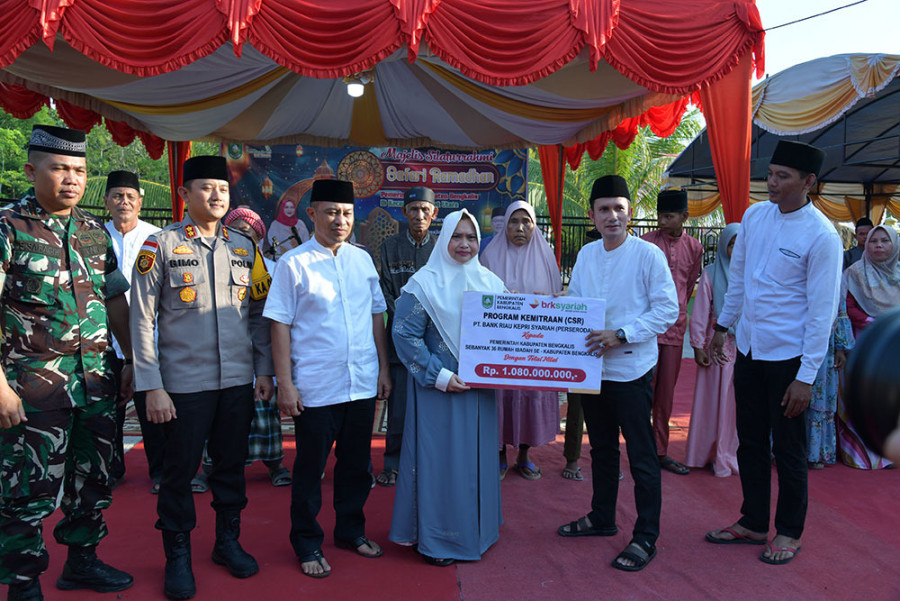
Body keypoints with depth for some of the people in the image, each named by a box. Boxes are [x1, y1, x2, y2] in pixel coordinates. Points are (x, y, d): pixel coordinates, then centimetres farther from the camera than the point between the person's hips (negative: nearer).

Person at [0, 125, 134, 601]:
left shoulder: (95, 231, 10)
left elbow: (116, 300, 16)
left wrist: (132, 362, 13)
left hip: (98, 381, 6)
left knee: (93, 479, 15)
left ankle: (82, 561, 34)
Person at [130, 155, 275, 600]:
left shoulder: (244, 247, 8)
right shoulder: (160, 246, -3)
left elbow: (259, 314, 11)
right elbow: (142, 320, -5)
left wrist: (264, 370, 6)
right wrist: (152, 386, -9)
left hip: (239, 380, 3)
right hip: (184, 383, -3)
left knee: (231, 464, 14)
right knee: (180, 470, 8)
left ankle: (228, 541, 33)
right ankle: (178, 555, 26)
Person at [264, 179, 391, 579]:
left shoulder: (362, 259, 7)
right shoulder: (293, 263, -6)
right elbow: (280, 325, -7)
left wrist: (384, 369, 10)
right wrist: (285, 384, -10)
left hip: (363, 383, 4)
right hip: (316, 388, -4)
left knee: (357, 464, 16)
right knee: (310, 468, 9)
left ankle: (351, 530, 35)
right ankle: (307, 544, 26)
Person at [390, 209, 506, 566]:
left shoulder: (491, 283, 9)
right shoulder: (425, 283, -7)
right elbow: (405, 334, -12)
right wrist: (439, 376, -16)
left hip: (480, 389, 5)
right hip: (437, 389, -5)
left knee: (476, 456, 13)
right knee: (438, 456, 1)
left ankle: (475, 530, 30)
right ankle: (433, 539, 16)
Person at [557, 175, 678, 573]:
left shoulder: (648, 255, -10)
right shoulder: (586, 255, 7)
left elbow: (668, 309, -13)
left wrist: (621, 335, -21)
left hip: (631, 370, -6)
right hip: (591, 366, 6)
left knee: (641, 456, 3)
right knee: (601, 448, 20)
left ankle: (645, 538, 16)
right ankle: (602, 518, 37)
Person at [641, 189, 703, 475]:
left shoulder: (694, 247, 6)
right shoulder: (646, 243, -4)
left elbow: (690, 286, 17)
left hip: (675, 326, 4)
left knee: (666, 393, 10)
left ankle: (661, 452, 21)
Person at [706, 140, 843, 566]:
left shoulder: (821, 236, -14)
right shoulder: (754, 216, 3)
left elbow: (822, 311, -14)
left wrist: (806, 376, -15)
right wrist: (722, 327, 19)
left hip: (789, 356, -6)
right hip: (749, 349, 6)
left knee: (788, 450, 8)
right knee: (750, 442, 15)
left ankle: (789, 533, 27)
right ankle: (752, 523, 32)